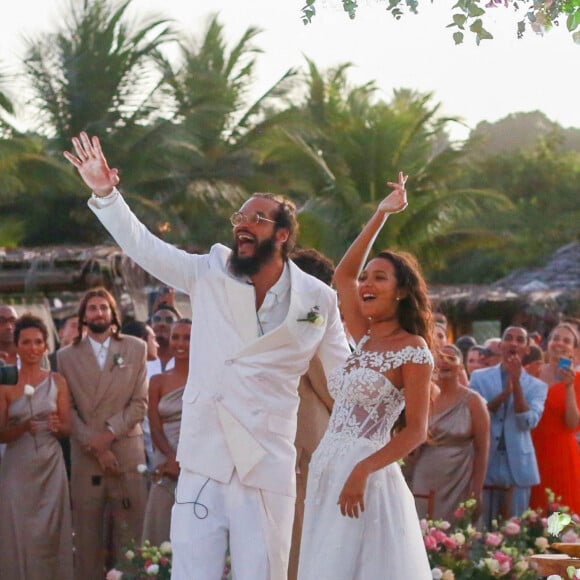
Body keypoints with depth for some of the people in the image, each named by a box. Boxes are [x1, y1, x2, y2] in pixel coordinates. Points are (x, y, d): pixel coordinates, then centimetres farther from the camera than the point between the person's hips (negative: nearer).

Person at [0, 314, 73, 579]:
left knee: (50, 533, 0)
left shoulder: (57, 381, 6)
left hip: (50, 465, 1)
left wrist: (57, 426, -15)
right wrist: (23, 427, -21)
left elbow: (67, 428, 8)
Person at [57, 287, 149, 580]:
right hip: (84, 454, 0)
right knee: (87, 531, -1)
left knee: (130, 530, -2)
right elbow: (68, 408, 1)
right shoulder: (67, 356, 8)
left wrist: (110, 432, -9)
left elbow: (140, 402, 4)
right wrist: (94, 445, -9)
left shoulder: (135, 349, 9)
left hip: (127, 449, 0)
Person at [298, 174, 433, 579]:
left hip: (366, 476, -7)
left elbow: (416, 431, -12)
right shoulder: (365, 341, 14)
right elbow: (343, 274, 22)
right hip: (327, 470, 7)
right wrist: (381, 216, 20)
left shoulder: (413, 349, -5)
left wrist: (362, 470, -23)